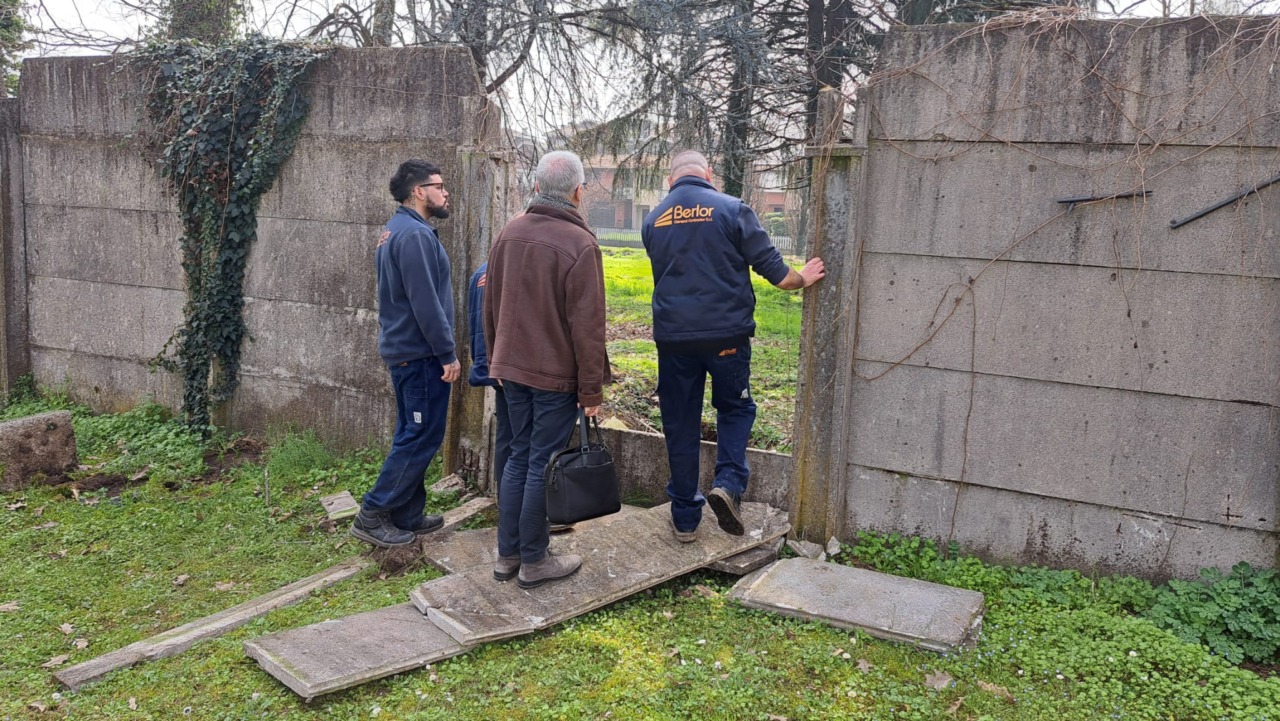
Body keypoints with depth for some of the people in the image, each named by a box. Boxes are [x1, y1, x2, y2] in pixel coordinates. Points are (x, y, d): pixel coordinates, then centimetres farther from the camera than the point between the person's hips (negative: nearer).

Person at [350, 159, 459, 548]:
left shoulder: (393, 231, 15)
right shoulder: (416, 235, -18)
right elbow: (426, 303, -22)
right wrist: (448, 354, -18)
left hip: (403, 351, 10)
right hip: (421, 355, -10)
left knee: (412, 435, 15)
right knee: (422, 438, -4)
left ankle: (407, 516, 22)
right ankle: (372, 515, 2)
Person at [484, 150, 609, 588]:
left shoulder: (508, 234, 6)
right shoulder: (579, 244, -16)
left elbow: (490, 307, 13)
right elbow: (587, 326, -17)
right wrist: (592, 389, -10)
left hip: (512, 368, 6)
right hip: (557, 373, -6)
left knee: (519, 456, 16)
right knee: (543, 463, 3)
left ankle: (507, 555, 23)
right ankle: (533, 561, 14)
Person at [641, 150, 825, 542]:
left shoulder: (653, 220, 7)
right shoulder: (732, 209, -5)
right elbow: (771, 266, -4)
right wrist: (801, 279, 15)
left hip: (672, 335, 3)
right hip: (726, 332, -2)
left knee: (680, 425, 10)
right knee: (735, 408, 18)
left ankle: (685, 519, 16)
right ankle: (729, 482, -4)